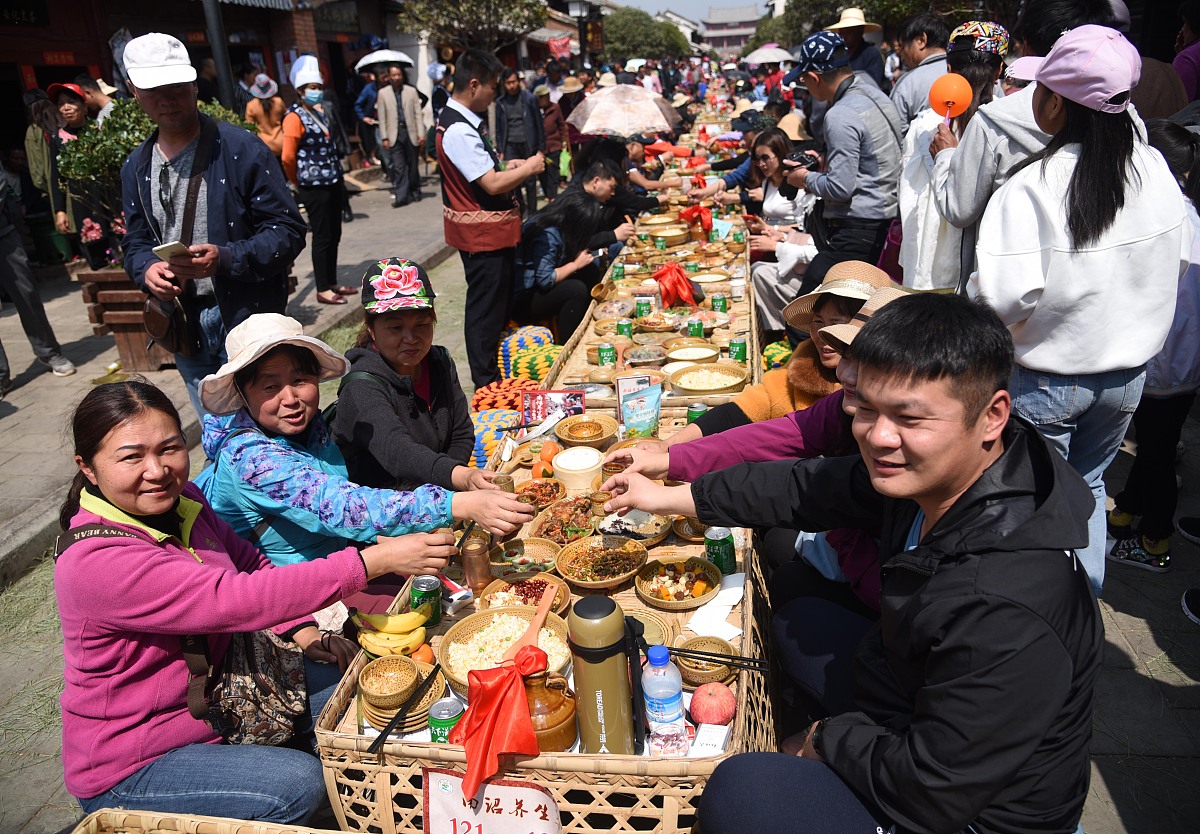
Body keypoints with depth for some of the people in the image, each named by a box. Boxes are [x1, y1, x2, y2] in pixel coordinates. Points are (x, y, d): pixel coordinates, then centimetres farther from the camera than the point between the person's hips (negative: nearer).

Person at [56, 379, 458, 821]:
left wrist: (305, 635, -6)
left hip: (212, 696, 8)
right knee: (298, 783, -22)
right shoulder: (96, 560, -30)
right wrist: (376, 559, -41)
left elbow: (249, 561, 9)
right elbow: (236, 599, -38)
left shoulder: (180, 500, -5)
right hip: (131, 769, -7)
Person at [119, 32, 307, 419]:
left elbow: (287, 231, -11)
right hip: (183, 327, 6)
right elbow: (136, 242, 16)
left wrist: (225, 258, -26)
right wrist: (147, 269, -9)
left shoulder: (242, 150, -9)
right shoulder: (136, 166, 9)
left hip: (247, 320, -5)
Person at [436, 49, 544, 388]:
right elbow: (492, 184, -26)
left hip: (491, 229, 11)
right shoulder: (458, 131, -23)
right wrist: (529, 168, -11)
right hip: (481, 233, -11)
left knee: (499, 300, 20)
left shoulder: (467, 121, 10)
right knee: (486, 306, 1)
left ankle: (495, 373, 35)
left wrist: (512, 166, 9)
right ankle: (487, 383, 14)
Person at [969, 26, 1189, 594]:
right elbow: (1179, 260, 6)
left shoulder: (1030, 188, -24)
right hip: (1127, 372, 5)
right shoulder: (1154, 169, -5)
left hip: (1044, 380, -5)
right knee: (1087, 484, 25)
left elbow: (1003, 298, -29)